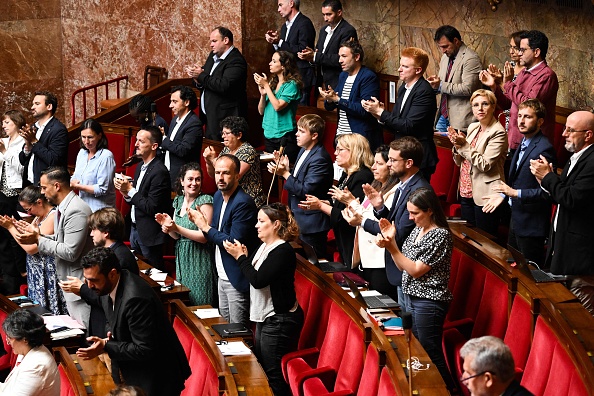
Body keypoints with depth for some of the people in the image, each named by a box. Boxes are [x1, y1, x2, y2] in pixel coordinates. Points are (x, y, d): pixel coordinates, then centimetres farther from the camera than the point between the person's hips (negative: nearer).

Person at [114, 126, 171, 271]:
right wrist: (126, 193, -5)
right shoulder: (140, 168, 10)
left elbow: (151, 207, -23)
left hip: (149, 234, -9)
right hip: (135, 229, 9)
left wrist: (130, 189, -18)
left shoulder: (159, 172, -20)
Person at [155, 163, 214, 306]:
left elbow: (204, 237, -17)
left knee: (198, 303, -2)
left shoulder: (205, 201, -12)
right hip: (181, 258, 7)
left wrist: (176, 228, -21)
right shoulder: (178, 201, 9)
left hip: (198, 260, -7)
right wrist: (168, 225, -6)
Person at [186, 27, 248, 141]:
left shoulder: (236, 61, -15)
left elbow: (224, 86, -27)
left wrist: (201, 76, -18)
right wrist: (197, 79, -7)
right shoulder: (213, 56, 14)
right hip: (209, 117, 9)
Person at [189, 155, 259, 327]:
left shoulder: (243, 203, -22)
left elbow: (234, 243, -25)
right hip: (223, 276, 9)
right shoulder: (218, 196, 8)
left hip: (237, 279, -9)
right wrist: (201, 222, -8)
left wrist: (205, 227, -16)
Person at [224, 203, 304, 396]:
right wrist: (244, 256, 1)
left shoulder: (283, 251, -19)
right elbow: (252, 277, 16)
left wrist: (241, 257, -16)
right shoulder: (264, 247, 10)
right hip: (265, 318, 10)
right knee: (261, 370, 18)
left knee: (274, 376, -5)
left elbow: (258, 280, -25)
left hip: (280, 321, -10)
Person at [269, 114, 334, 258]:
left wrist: (285, 173, -20)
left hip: (311, 223, -10)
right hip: (298, 219, 10)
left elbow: (306, 191, -25)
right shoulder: (303, 151, 9)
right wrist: (285, 170, -3)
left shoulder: (320, 158, -22)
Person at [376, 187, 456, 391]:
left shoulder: (441, 236, -16)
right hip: (410, 297, 9)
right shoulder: (417, 230, 10)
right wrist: (391, 240, 0)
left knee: (430, 354, -4)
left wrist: (391, 247, -21)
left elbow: (416, 270, -17)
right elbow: (402, 266, 13)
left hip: (428, 303, -9)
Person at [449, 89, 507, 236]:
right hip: (466, 192, 8)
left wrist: (464, 145, -17)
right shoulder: (472, 127, 11)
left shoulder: (498, 132, -13)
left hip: (485, 196, -8)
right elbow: (459, 162, 14)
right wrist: (457, 146, -6)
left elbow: (485, 164, -21)